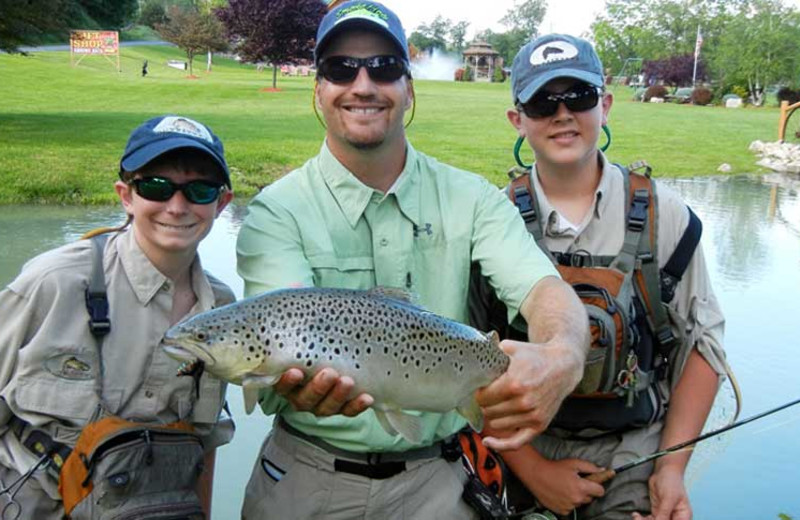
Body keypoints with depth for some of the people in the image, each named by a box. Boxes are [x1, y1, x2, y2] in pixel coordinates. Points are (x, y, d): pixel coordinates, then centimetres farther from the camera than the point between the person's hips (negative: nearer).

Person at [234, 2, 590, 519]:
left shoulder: (472, 200, -4)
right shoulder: (278, 211, -9)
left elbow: (545, 289, -19)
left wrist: (562, 357, -41)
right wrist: (297, 379, -48)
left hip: (438, 476, 1)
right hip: (306, 476, 0)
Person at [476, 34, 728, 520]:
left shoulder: (662, 214, -5)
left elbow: (702, 342, 0)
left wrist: (672, 466, -6)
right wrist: (531, 468, -9)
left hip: (632, 449, 0)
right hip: (519, 449, 1)